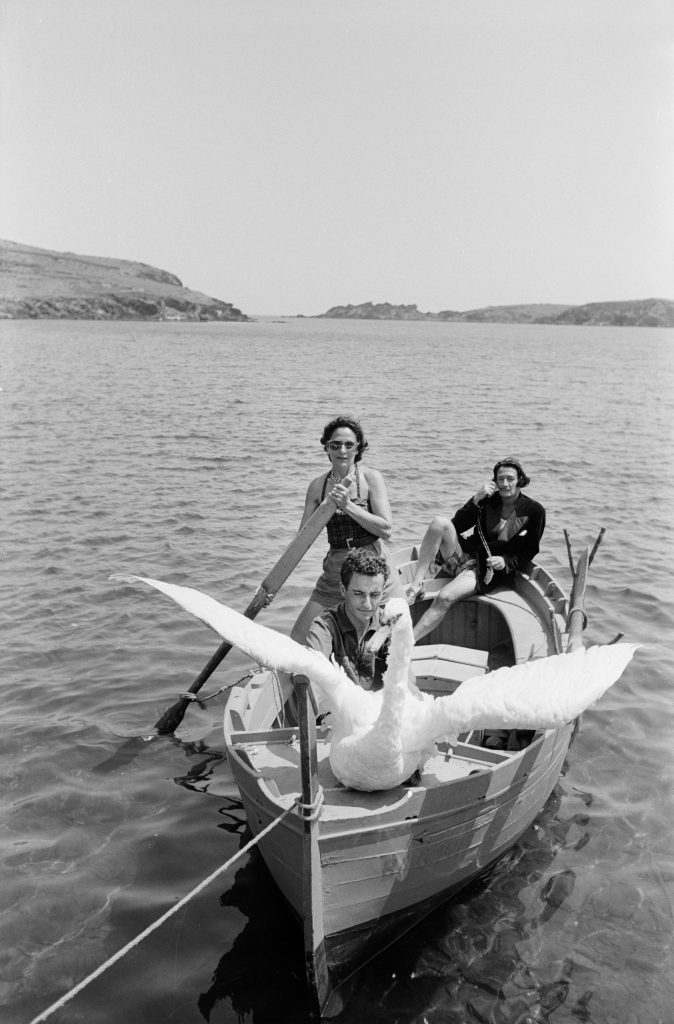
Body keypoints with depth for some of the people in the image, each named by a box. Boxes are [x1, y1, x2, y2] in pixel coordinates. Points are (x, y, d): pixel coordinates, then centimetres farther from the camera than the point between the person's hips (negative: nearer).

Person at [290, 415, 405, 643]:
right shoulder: (318, 485, 3)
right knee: (296, 644, 2)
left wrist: (348, 506, -21)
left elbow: (386, 530, -14)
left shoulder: (371, 478, -5)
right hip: (334, 574, 3)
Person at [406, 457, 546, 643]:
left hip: (487, 569, -3)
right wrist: (476, 499, -13)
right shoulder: (488, 499, 5)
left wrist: (505, 561, -13)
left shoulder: (534, 511, -2)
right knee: (440, 522, -27)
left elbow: (530, 551, 5)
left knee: (445, 598, -31)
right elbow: (457, 526, -1)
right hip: (464, 555, 4)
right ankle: (417, 584, -26)